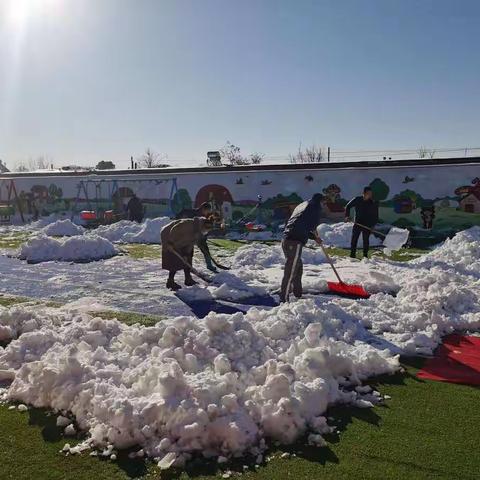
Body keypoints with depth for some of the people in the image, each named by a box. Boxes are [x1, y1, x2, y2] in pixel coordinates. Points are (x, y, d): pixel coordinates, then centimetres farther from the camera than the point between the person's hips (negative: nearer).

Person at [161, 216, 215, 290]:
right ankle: (170, 282, -1)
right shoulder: (189, 224, -33)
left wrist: (186, 254, -10)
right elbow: (174, 230, -30)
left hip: (178, 242, 9)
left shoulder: (199, 232, -6)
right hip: (169, 236, -9)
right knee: (175, 260, -10)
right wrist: (170, 243, -27)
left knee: (187, 259, 7)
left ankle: (188, 279, 16)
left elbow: (191, 243, -2)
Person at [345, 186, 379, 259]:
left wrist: (373, 225, -9)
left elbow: (375, 215, 2)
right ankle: (352, 255, 7)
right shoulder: (357, 200, -2)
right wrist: (347, 216, -4)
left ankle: (365, 255, 12)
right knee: (354, 239, -1)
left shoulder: (373, 203, -2)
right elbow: (348, 207, 8)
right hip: (357, 223, 1)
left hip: (367, 225, 0)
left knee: (366, 240, 1)